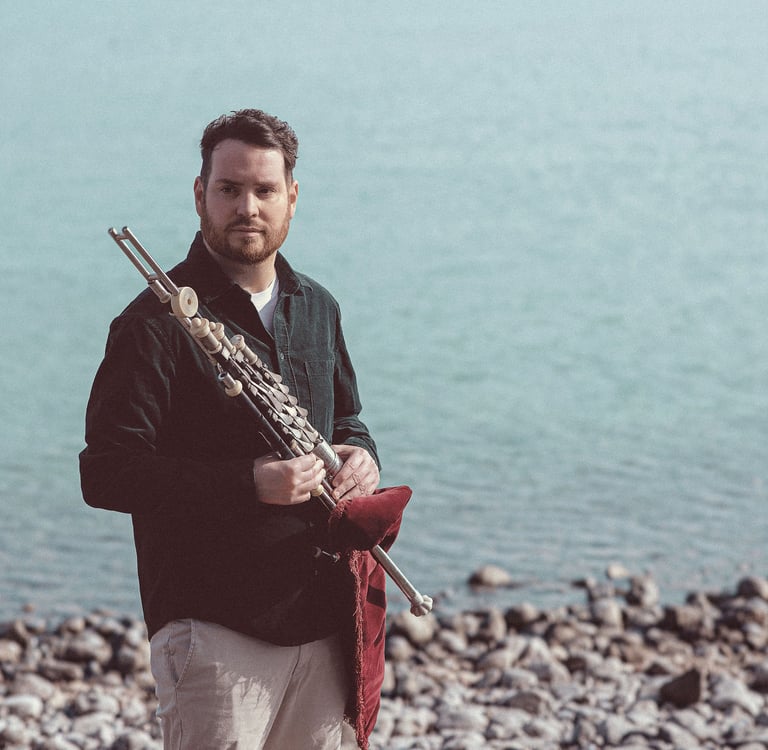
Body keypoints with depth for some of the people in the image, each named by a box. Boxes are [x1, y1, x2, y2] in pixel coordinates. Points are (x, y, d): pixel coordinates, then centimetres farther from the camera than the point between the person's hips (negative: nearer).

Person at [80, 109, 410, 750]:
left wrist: (359, 454, 3)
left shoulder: (317, 307, 14)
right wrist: (248, 484, -22)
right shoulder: (158, 322, -8)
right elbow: (106, 475, -14)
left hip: (322, 620, 6)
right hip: (213, 632, -6)